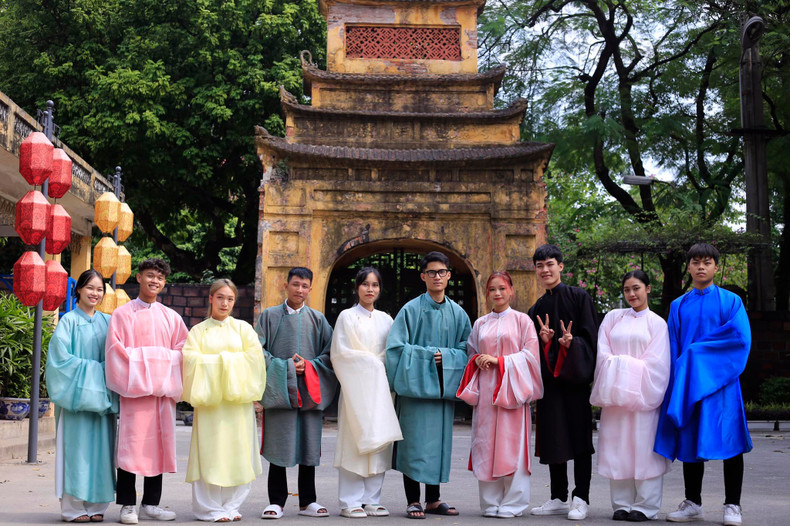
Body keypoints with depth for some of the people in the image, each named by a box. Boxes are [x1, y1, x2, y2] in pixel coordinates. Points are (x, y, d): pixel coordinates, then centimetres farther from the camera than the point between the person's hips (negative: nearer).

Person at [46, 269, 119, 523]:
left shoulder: (107, 321, 13)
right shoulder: (69, 320, -1)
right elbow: (61, 356, -8)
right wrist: (91, 370, -11)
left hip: (101, 395, 4)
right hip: (77, 393, -4)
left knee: (100, 448, 3)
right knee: (77, 447, -5)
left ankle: (95, 505, 8)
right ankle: (73, 507, 0)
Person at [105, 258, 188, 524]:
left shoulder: (171, 317, 14)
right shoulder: (123, 314, 4)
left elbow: (182, 350, 9)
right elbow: (116, 350, -4)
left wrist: (170, 379, -4)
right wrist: (136, 370, -12)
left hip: (163, 389, 4)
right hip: (135, 387, -4)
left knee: (158, 444, 5)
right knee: (132, 444, -6)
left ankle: (150, 503, 13)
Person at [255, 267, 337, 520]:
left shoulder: (317, 319, 11)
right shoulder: (269, 316, 7)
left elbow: (329, 354, 8)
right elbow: (259, 351, 1)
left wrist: (309, 366, -8)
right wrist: (285, 367, -10)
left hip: (309, 392, 2)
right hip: (278, 390, -2)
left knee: (309, 446, 4)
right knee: (278, 446, -2)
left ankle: (307, 501, 13)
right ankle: (276, 501, 5)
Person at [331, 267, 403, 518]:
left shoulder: (385, 319, 15)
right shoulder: (347, 317, 3)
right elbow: (340, 352, -5)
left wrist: (376, 363, -4)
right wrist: (370, 360, -8)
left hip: (380, 386, 4)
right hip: (356, 387, -4)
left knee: (378, 441, 2)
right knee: (354, 441, -7)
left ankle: (372, 500, 8)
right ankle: (350, 502, -3)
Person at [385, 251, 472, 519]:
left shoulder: (457, 313, 10)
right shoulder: (411, 310, -2)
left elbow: (466, 348, 11)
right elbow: (396, 346, -6)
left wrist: (446, 356, -7)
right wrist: (427, 355, -13)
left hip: (443, 386, 4)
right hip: (415, 385, -4)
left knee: (439, 441, 7)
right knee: (415, 442, -5)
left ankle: (433, 499, 16)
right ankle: (413, 501, 1)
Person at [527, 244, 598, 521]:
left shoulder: (579, 297, -1)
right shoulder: (537, 309, 15)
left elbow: (590, 336, -6)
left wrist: (571, 342, -24)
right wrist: (543, 341, -6)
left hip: (574, 376, -5)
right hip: (549, 378, 5)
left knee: (578, 433, -4)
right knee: (552, 436, 7)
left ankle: (581, 499, 0)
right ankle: (558, 498, 15)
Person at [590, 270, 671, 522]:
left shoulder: (657, 323, 7)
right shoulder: (612, 318, 14)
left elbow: (656, 362, -2)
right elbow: (602, 353, 6)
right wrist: (620, 370, -8)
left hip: (642, 395, -3)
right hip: (615, 394, 3)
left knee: (643, 447, -4)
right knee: (617, 447, 2)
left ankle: (645, 506, 1)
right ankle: (622, 504, 9)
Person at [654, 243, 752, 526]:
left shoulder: (731, 301, 3)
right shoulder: (678, 306, 13)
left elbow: (740, 338, -8)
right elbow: (673, 347, 10)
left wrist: (698, 350, -9)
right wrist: (677, 381, -3)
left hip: (720, 382, -3)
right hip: (687, 384, 3)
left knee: (728, 440, -4)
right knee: (689, 441, 5)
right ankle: (693, 503, 14)